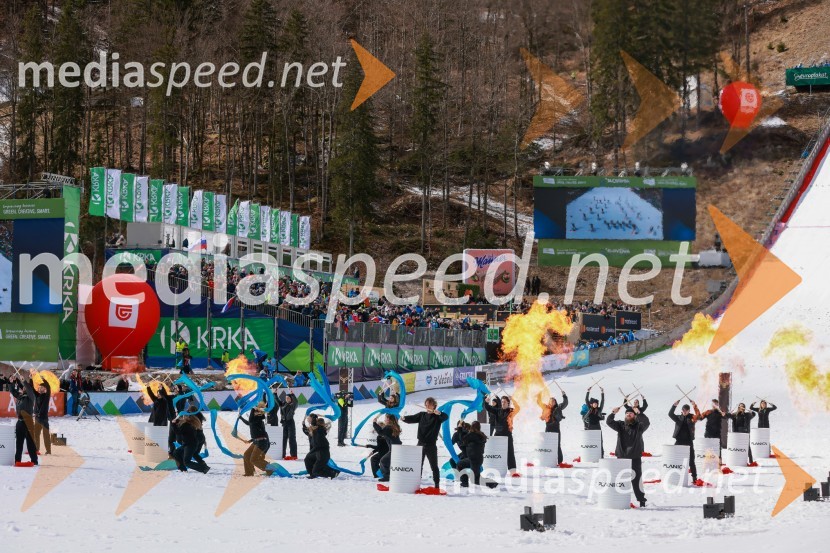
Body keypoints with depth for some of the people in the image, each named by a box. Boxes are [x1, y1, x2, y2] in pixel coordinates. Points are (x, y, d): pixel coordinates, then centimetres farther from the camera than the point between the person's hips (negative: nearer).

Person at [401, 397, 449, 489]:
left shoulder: (437, 417, -2)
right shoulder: (422, 415, 10)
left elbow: (445, 417, -22)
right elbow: (412, 418, 1)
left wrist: (439, 413, -44)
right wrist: (404, 418, -20)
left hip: (431, 445, -4)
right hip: (421, 444, 4)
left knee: (434, 466, 0)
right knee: (418, 465, 7)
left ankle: (437, 485, 4)